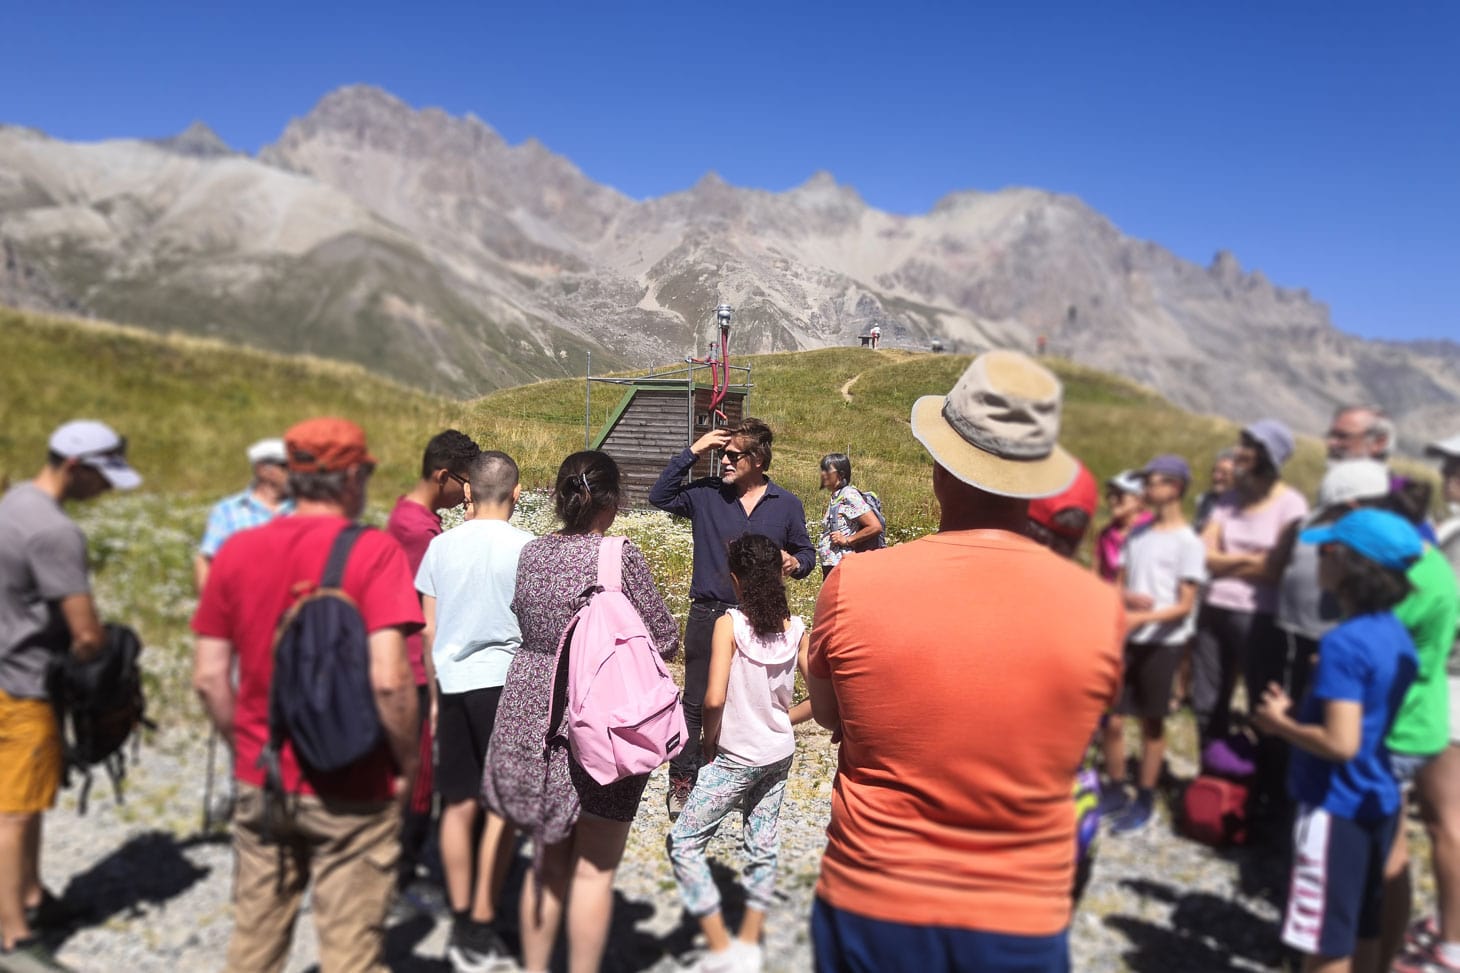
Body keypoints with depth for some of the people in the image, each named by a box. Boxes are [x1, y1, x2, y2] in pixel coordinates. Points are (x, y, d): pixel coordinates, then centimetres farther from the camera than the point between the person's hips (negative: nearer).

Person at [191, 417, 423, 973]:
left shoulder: (236, 551, -1)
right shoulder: (374, 552, -15)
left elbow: (208, 678, 1)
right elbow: (388, 678, -23)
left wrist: (245, 749, 15)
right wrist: (410, 762, -8)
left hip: (260, 783, 5)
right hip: (352, 790, -4)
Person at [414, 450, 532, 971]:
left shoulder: (441, 546, 4)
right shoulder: (526, 548, -8)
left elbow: (428, 631, 7)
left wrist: (433, 694, 16)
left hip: (452, 683, 4)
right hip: (505, 683, -4)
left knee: (458, 806, 13)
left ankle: (461, 924, 23)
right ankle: (482, 928, 10)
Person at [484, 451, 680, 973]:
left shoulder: (530, 554, 2)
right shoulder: (620, 558, -15)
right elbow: (664, 642, -9)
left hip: (532, 716, 6)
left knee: (549, 859, 21)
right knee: (594, 869, 8)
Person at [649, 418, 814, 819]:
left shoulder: (786, 505, 1)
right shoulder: (706, 494, -2)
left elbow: (807, 553, 9)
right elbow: (659, 496, -8)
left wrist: (795, 563, -16)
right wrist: (692, 452, -13)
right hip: (708, 615, -1)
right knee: (696, 702, 7)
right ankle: (681, 781, 20)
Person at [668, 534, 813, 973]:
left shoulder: (730, 624, -17)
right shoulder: (796, 629, -3)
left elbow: (714, 698, -23)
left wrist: (709, 741, -6)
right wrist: (784, 720, 10)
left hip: (735, 759, -6)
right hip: (779, 756, 6)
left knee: (684, 843, 6)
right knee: (763, 847, 16)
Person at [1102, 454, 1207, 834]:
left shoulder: (1188, 542, -8)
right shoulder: (1137, 534, 10)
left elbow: (1185, 605, -12)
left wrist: (1143, 617, -26)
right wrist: (1127, 595, -11)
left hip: (1163, 642, -5)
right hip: (1128, 638, 5)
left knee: (1152, 722, 6)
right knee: (1112, 718, 6)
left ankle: (1144, 800, 19)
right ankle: (1115, 791, 23)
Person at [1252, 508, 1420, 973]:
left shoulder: (1344, 643, -25)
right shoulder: (1395, 634, 3)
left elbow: (1340, 743, -29)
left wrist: (1281, 724, -13)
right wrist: (1298, 712, 7)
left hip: (1337, 808, -9)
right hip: (1377, 803, 9)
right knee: (1361, 931, 22)